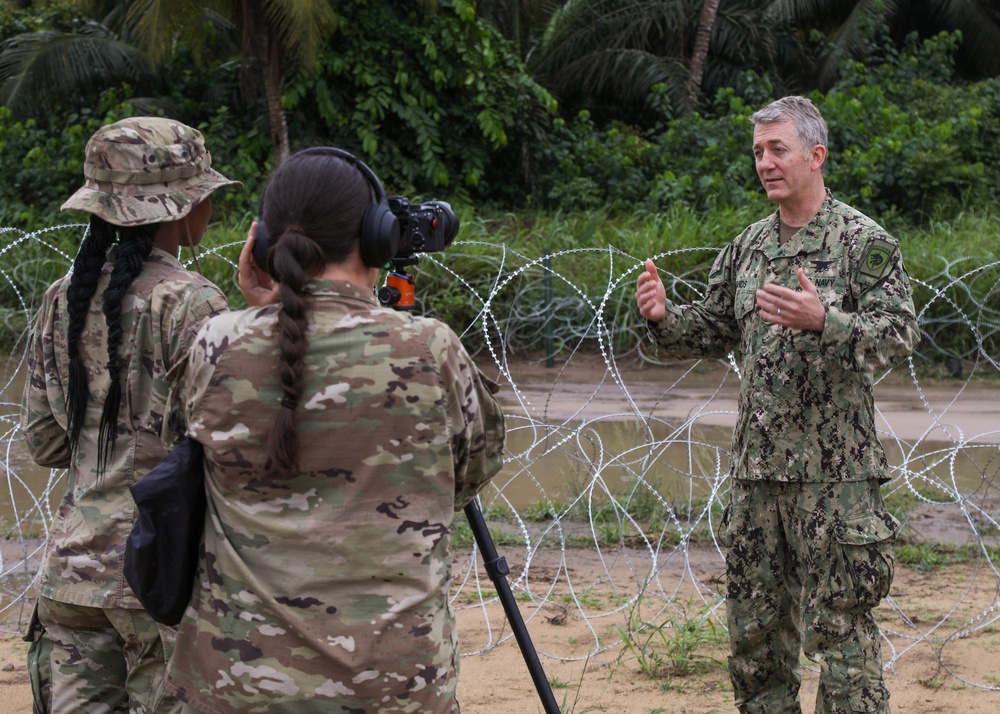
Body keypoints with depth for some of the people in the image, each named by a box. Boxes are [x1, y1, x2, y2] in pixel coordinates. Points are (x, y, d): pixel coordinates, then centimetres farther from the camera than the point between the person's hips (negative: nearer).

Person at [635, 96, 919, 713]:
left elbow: (899, 334, -15)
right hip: (757, 467, 7)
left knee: (840, 625, -5)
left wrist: (823, 321, -30)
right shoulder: (749, 248, 14)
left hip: (836, 471, -6)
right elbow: (711, 334, 19)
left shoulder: (863, 241, -6)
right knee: (755, 625, 11)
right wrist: (663, 318, -2)